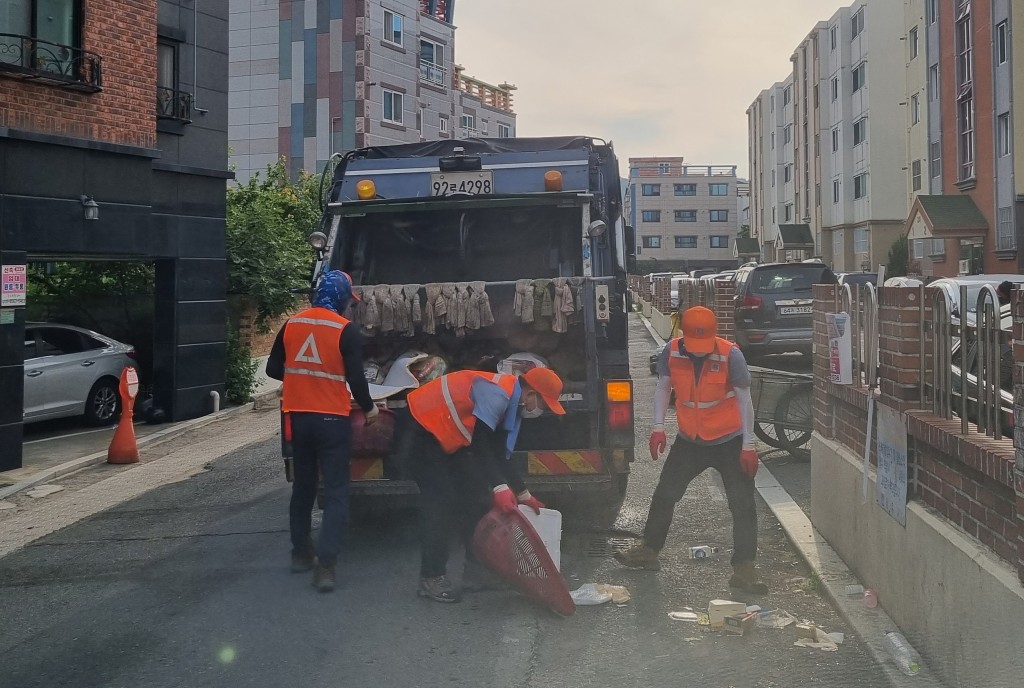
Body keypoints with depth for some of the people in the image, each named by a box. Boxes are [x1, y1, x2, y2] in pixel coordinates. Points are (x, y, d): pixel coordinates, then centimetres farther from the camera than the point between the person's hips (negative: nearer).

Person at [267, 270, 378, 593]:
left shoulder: (291, 324, 3)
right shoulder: (346, 331, -11)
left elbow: (273, 369, 10)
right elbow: (355, 378, -13)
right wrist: (369, 407, 4)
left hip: (299, 417, 5)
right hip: (332, 420, -5)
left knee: (303, 486, 20)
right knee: (336, 493, -1)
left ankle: (301, 552, 31)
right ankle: (325, 565, -9)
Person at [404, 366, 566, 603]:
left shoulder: (510, 403, 5)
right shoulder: (497, 394, -26)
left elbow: (501, 455, 11)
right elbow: (480, 445, -31)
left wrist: (524, 495, 13)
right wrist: (500, 488, -36)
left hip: (449, 437, 10)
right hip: (423, 430, -10)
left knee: (474, 497, 9)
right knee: (440, 502, -16)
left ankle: (476, 569, 17)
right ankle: (431, 578, -10)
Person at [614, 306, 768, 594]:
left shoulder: (730, 354, -20)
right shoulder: (671, 352, -11)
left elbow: (744, 399, -14)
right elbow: (663, 388, 4)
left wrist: (748, 445, -14)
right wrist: (658, 426, -6)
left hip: (729, 441, -3)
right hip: (690, 440, 4)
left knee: (743, 505, -4)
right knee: (664, 494, 11)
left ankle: (744, 571, 4)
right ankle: (649, 551, 29)